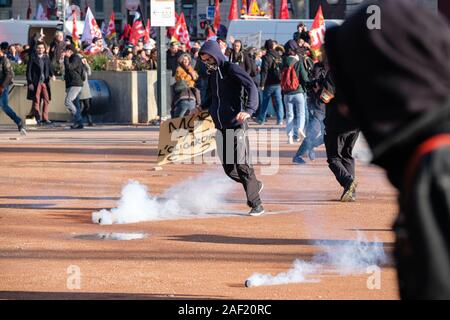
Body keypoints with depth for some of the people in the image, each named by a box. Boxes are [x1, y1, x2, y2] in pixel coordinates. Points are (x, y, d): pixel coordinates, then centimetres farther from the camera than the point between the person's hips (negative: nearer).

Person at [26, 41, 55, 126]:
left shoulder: (46, 58, 13)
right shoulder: (32, 58, 0)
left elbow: (50, 68, 12)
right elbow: (28, 71, -2)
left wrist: (52, 75, -10)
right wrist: (30, 83, -9)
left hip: (45, 82, 4)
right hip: (36, 82, -4)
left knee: (46, 100, 1)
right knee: (36, 100, -1)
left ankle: (45, 118, 6)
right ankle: (37, 117, 4)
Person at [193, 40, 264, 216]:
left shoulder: (232, 70, -9)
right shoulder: (212, 73, 15)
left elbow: (251, 87, -23)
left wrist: (248, 110, -37)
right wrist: (202, 107, 21)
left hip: (237, 124, -8)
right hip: (221, 127, 8)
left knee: (242, 165, -13)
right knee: (228, 168, 7)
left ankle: (256, 204, -5)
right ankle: (255, 185, 31)